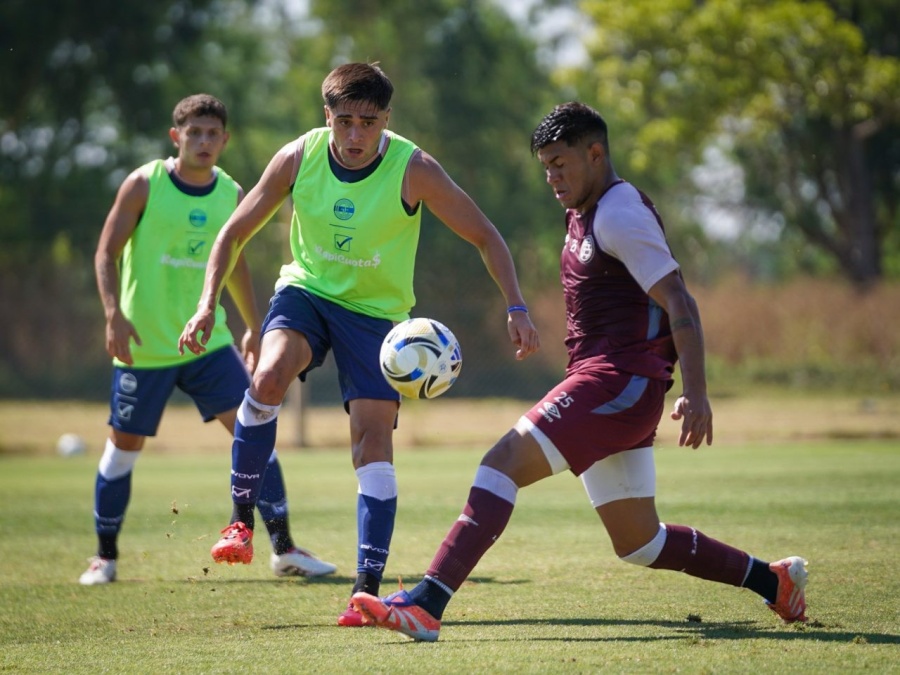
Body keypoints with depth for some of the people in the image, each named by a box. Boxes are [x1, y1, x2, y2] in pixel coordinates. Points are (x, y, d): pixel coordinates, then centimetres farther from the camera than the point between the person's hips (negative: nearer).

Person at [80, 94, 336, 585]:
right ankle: (105, 557, 21)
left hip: (208, 339, 3)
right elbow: (107, 253, -6)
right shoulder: (144, 185, -8)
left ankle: (284, 549, -3)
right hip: (144, 344, -3)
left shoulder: (231, 194, 5)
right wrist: (114, 314, -19)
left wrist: (253, 326, 22)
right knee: (124, 446, 3)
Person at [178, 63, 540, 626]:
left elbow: (485, 237, -11)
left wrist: (517, 308, -22)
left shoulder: (414, 170, -19)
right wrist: (208, 303, -11)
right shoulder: (298, 158, -13)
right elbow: (236, 231, 0)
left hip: (377, 311, -1)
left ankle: (369, 589, -8)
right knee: (269, 377, -29)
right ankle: (242, 521, -14)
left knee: (373, 442, -11)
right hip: (307, 289, 1)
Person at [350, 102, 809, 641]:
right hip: (614, 390, 10)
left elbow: (680, 304, -17)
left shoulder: (621, 215, -11)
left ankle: (426, 604, -28)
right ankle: (773, 581, 24)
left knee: (503, 462, -20)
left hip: (620, 383, -10)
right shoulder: (585, 214, 19)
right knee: (638, 543, 14)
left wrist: (695, 393, -25)